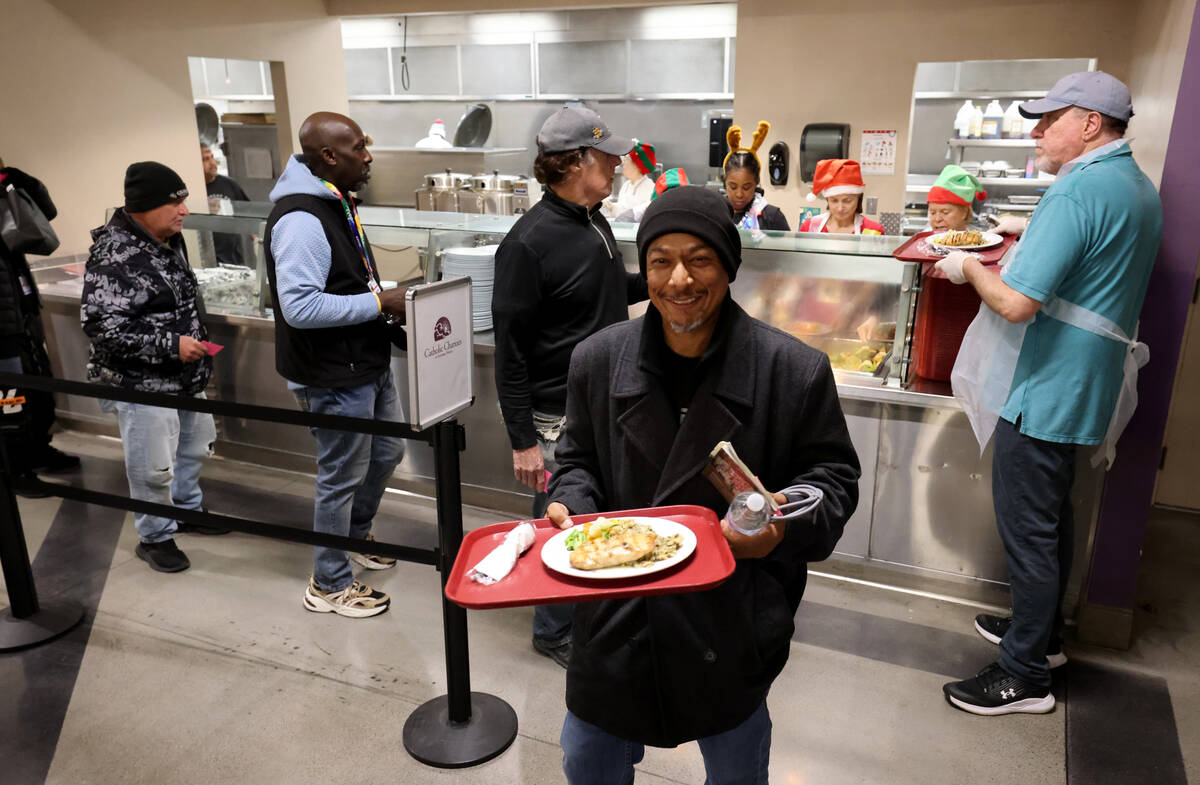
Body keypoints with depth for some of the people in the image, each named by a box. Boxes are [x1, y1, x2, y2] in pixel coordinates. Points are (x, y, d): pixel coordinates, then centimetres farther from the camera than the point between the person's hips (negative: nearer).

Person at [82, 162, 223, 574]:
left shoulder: (168, 239, 4)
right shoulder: (113, 257, -23)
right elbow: (102, 326, -26)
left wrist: (197, 343, 20)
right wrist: (170, 346, -26)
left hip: (184, 375, 9)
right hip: (140, 383, -9)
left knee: (196, 443, 22)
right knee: (154, 468, 1)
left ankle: (187, 509, 44)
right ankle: (154, 537, 23)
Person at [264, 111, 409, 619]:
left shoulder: (337, 203, 10)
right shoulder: (301, 220, -23)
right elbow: (299, 307, -30)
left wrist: (386, 310, 6)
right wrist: (379, 302, -24)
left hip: (367, 363, 10)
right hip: (333, 377, -10)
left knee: (387, 451, 23)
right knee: (343, 475, 4)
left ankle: (355, 536, 47)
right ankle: (329, 584, 24)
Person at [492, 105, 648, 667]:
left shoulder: (594, 222, 6)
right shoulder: (530, 242, -21)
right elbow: (510, 351, -19)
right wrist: (523, 440, -18)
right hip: (560, 416, -8)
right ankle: (554, 633, 30)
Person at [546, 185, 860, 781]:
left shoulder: (795, 370, -12)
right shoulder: (597, 360, -4)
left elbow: (833, 475, -2)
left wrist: (788, 523, -22)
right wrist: (568, 506, -11)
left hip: (734, 625, -2)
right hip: (618, 616, 2)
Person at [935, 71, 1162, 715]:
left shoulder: (1078, 191, -21)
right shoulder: (1140, 188, 11)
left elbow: (1017, 302, -27)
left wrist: (969, 267, -10)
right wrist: (1017, 252, 12)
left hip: (1045, 391, -10)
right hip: (1084, 388, 10)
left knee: (1028, 526, 0)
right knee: (1052, 516, 21)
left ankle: (1025, 674, 13)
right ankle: (1042, 630, 38)